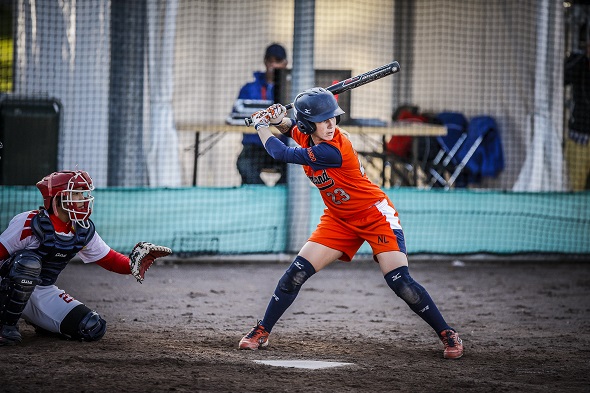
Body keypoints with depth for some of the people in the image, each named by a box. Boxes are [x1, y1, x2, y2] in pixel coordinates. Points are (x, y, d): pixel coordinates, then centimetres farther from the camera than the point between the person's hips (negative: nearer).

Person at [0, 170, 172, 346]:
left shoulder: (84, 231, 1)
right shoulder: (30, 223, -20)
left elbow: (109, 260, 10)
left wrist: (133, 265, -10)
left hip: (45, 293, 6)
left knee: (93, 329, -10)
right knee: (29, 261, -40)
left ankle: (41, 323, 16)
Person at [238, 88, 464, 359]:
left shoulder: (333, 149, -31)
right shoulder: (306, 134, -8)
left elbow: (282, 154, -23)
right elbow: (291, 128, 18)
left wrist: (261, 126, -7)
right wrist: (278, 119, -5)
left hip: (376, 215, -7)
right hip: (340, 219, 7)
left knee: (400, 281, -18)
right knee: (297, 273, -3)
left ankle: (447, 334, -4)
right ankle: (261, 332, 8)